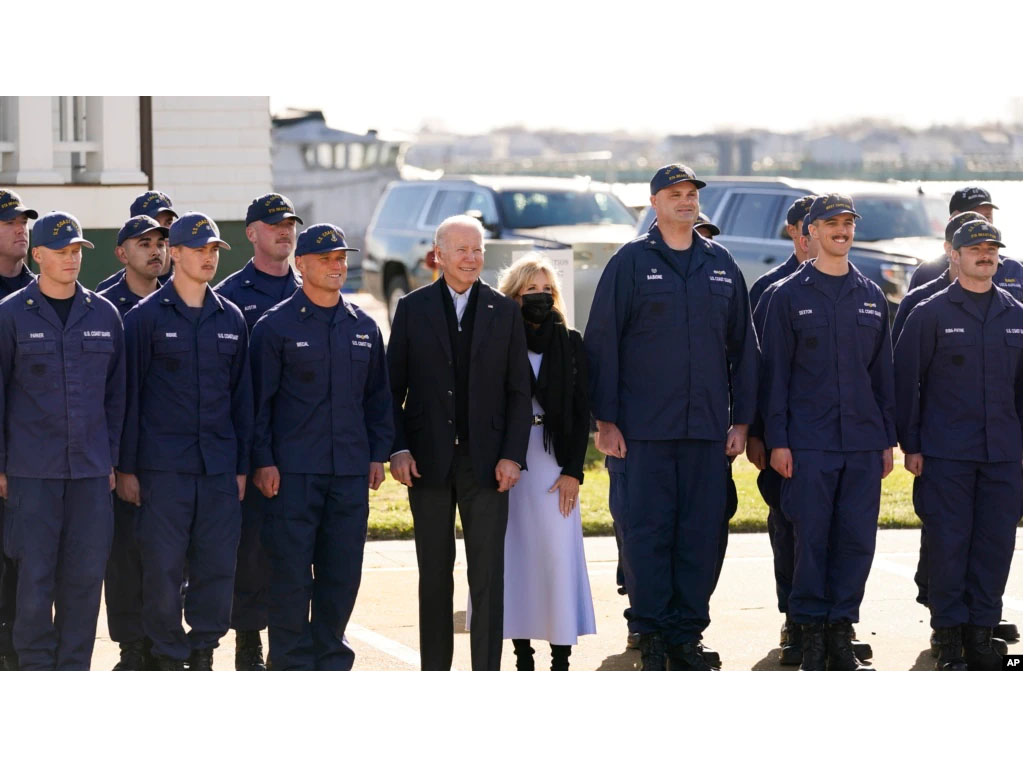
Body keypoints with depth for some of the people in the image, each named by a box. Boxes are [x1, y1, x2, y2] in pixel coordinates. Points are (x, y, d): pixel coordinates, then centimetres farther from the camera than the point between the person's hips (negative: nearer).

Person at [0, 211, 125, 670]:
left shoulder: (104, 315, 9)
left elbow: (116, 394, 14)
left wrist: (113, 459, 10)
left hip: (91, 471, 3)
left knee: (86, 575, 3)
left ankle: (74, 674, 12)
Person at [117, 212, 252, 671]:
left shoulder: (231, 319, 12)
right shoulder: (146, 317, 0)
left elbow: (242, 396, 15)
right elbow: (129, 395, -1)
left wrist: (241, 466, 11)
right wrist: (126, 467, -4)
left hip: (219, 466, 4)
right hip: (163, 467, -4)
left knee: (218, 565, 2)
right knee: (163, 566, -3)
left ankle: (203, 654, 13)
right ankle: (168, 659, 7)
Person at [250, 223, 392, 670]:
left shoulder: (364, 327, 12)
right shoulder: (276, 326, -1)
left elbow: (378, 396, 18)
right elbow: (260, 398, -2)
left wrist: (378, 453, 10)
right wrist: (263, 461, -7)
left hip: (351, 469, 4)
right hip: (293, 470, -4)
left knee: (343, 570, 5)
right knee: (291, 567, -4)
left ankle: (331, 658, 16)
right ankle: (291, 663, 3)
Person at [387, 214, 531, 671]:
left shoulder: (504, 312, 7)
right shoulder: (413, 309, 5)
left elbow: (518, 391, 6)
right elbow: (392, 388, 5)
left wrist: (513, 456, -4)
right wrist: (397, 449, -6)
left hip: (486, 460, 0)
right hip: (428, 459, 0)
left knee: (488, 573, -4)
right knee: (434, 573, 7)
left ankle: (487, 676, -2)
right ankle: (435, 674, 14)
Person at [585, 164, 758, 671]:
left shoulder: (721, 266, 12)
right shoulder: (631, 262, 1)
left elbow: (742, 347, 15)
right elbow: (602, 343, -1)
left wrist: (742, 420, 9)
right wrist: (605, 420, -6)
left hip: (707, 428, 3)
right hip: (645, 428, -3)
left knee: (701, 533, 2)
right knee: (647, 529, -4)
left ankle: (687, 636, 9)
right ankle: (650, 635, 2)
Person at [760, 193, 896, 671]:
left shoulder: (871, 297, 14)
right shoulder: (790, 296, 3)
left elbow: (883, 372, 16)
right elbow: (776, 373, 1)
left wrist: (888, 439, 11)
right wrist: (777, 441, -6)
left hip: (863, 443, 3)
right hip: (808, 443, -3)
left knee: (857, 538, 1)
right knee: (811, 538, -3)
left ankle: (842, 634, 8)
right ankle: (812, 637, 3)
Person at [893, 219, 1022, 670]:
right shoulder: (931, 314, 0)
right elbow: (906, 382, 1)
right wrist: (910, 445, -3)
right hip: (946, 455, -3)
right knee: (948, 544, -3)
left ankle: (981, 635, 10)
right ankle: (949, 640, 4)